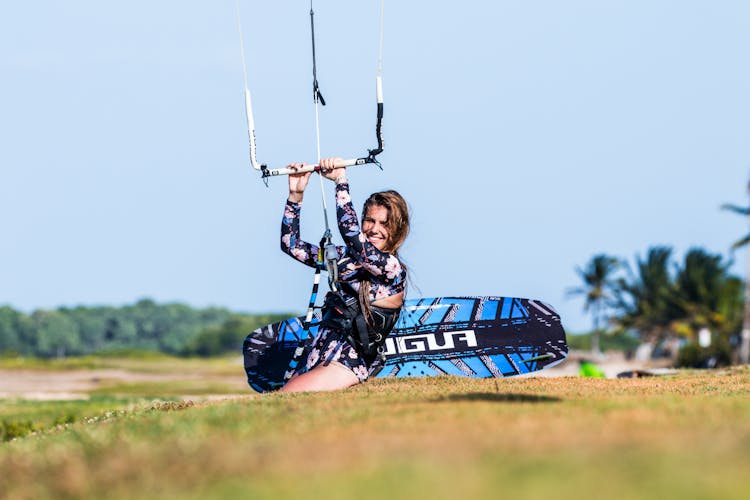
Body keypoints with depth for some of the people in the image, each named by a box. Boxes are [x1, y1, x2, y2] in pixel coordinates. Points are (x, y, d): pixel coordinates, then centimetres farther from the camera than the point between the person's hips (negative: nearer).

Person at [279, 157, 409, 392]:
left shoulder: (394, 269, -7)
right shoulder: (347, 256, 16)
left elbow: (351, 233, -22)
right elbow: (291, 244, 20)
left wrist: (341, 181, -15)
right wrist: (296, 194, 10)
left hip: (348, 364, -8)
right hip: (316, 359, 8)